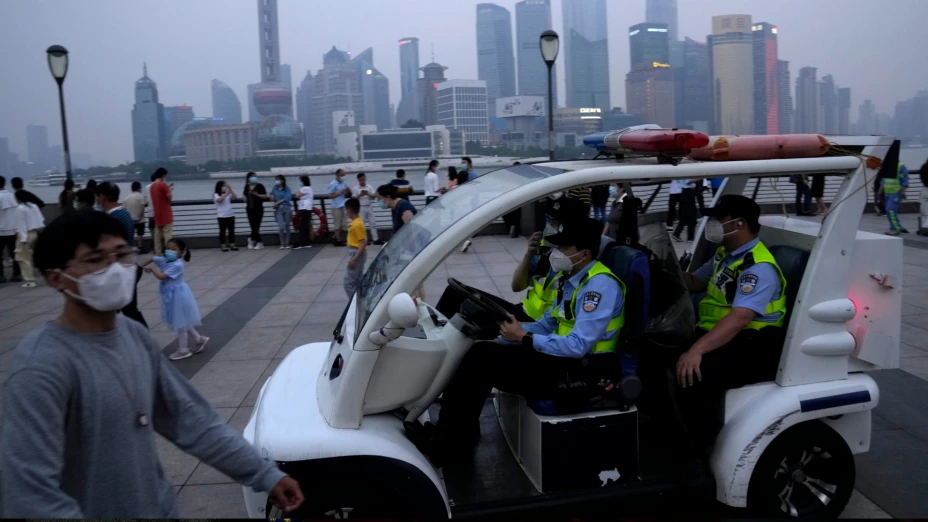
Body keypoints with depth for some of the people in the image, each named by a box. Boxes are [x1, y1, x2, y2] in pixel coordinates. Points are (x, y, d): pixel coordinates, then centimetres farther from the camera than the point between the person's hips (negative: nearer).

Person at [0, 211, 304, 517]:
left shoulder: (135, 336, -3)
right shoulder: (43, 364, -24)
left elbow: (191, 418, 1)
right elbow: (30, 494, -27)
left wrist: (265, 475, -1)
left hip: (159, 509, 6)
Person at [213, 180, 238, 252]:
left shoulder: (228, 194, 9)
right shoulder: (216, 195, -4)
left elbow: (234, 197, -4)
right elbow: (219, 200, -23)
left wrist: (230, 190, -13)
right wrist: (226, 193, -25)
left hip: (230, 215, 5)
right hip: (222, 216, -5)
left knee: (232, 230, 6)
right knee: (223, 231, 1)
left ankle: (232, 245, 11)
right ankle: (223, 246, 6)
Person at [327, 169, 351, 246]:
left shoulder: (343, 183, 10)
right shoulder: (333, 184, -10)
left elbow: (350, 192, 16)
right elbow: (330, 196, -14)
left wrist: (347, 190, -7)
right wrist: (341, 192, -18)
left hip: (343, 206, 7)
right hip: (336, 207, -7)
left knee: (343, 225, 9)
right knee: (337, 225, 2)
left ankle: (335, 238, 22)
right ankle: (338, 240, 10)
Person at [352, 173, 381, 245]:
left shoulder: (369, 187, 4)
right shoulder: (355, 188, -3)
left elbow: (374, 196, -1)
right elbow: (353, 198, -7)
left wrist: (368, 194, -19)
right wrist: (360, 195, -21)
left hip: (369, 207, 3)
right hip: (361, 208, -3)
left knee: (373, 223, 5)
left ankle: (376, 239, 10)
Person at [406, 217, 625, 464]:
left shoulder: (600, 285, -19)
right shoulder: (572, 278, 11)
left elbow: (577, 345, -26)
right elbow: (547, 323, 16)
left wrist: (524, 337, -17)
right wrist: (500, 341, 4)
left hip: (580, 369, -9)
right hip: (563, 354, 9)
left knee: (482, 358, -17)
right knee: (483, 352, -3)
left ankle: (447, 439, -6)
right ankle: (458, 431, 3)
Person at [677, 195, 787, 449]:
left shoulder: (759, 268, -18)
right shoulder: (726, 254, 13)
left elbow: (740, 318, -32)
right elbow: (694, 282, 26)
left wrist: (698, 349, -43)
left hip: (747, 349, -9)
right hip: (714, 337, 9)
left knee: (690, 380, -31)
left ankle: (712, 448, -8)